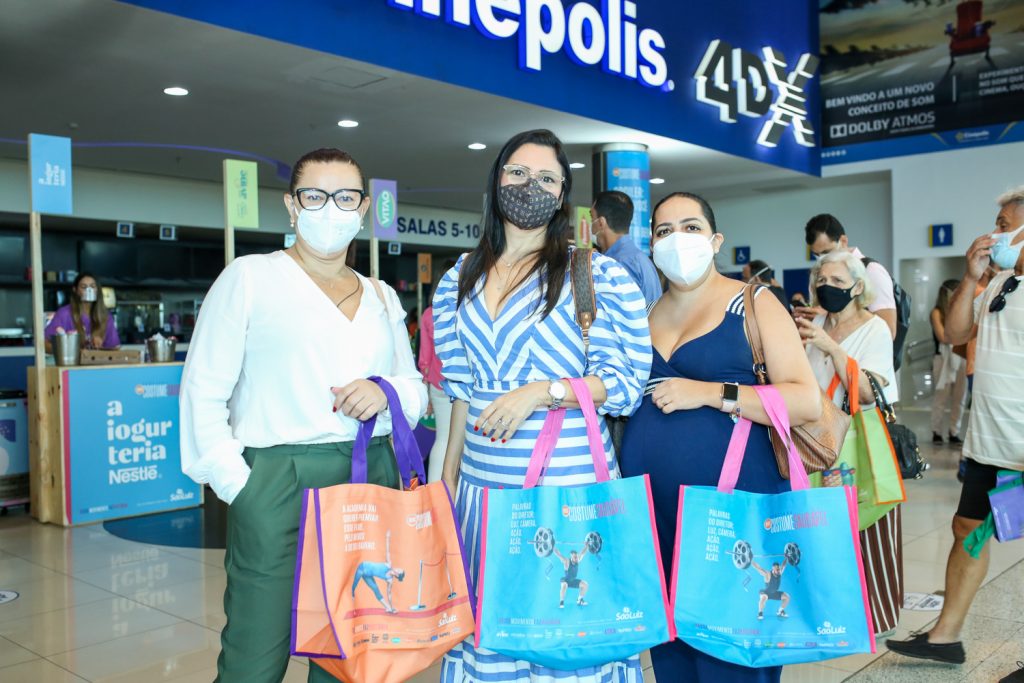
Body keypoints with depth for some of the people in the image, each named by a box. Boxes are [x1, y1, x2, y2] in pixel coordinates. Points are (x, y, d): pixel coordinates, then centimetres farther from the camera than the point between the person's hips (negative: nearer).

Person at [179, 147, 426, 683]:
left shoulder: (382, 297, 16)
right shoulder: (250, 277, 2)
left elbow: (416, 391, 17)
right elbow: (204, 392, -3)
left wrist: (386, 393, -5)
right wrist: (236, 483, -11)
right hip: (275, 483, -4)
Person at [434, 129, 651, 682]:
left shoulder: (596, 274, -5)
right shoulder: (459, 281, 10)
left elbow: (630, 381, -6)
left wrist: (542, 391, -18)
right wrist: (448, 476, 12)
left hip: (569, 484, -4)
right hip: (482, 485, 4)